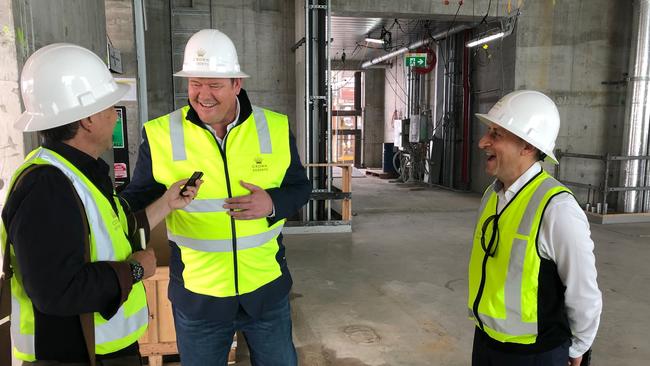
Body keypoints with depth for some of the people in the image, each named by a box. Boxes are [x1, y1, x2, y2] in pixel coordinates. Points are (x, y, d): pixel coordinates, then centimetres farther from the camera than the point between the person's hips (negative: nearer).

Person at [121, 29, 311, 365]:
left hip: (267, 289, 1)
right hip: (196, 296, 0)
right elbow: (138, 198, 0)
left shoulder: (276, 128, -7)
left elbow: (299, 186, 3)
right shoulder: (161, 135, -10)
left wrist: (272, 203, -18)